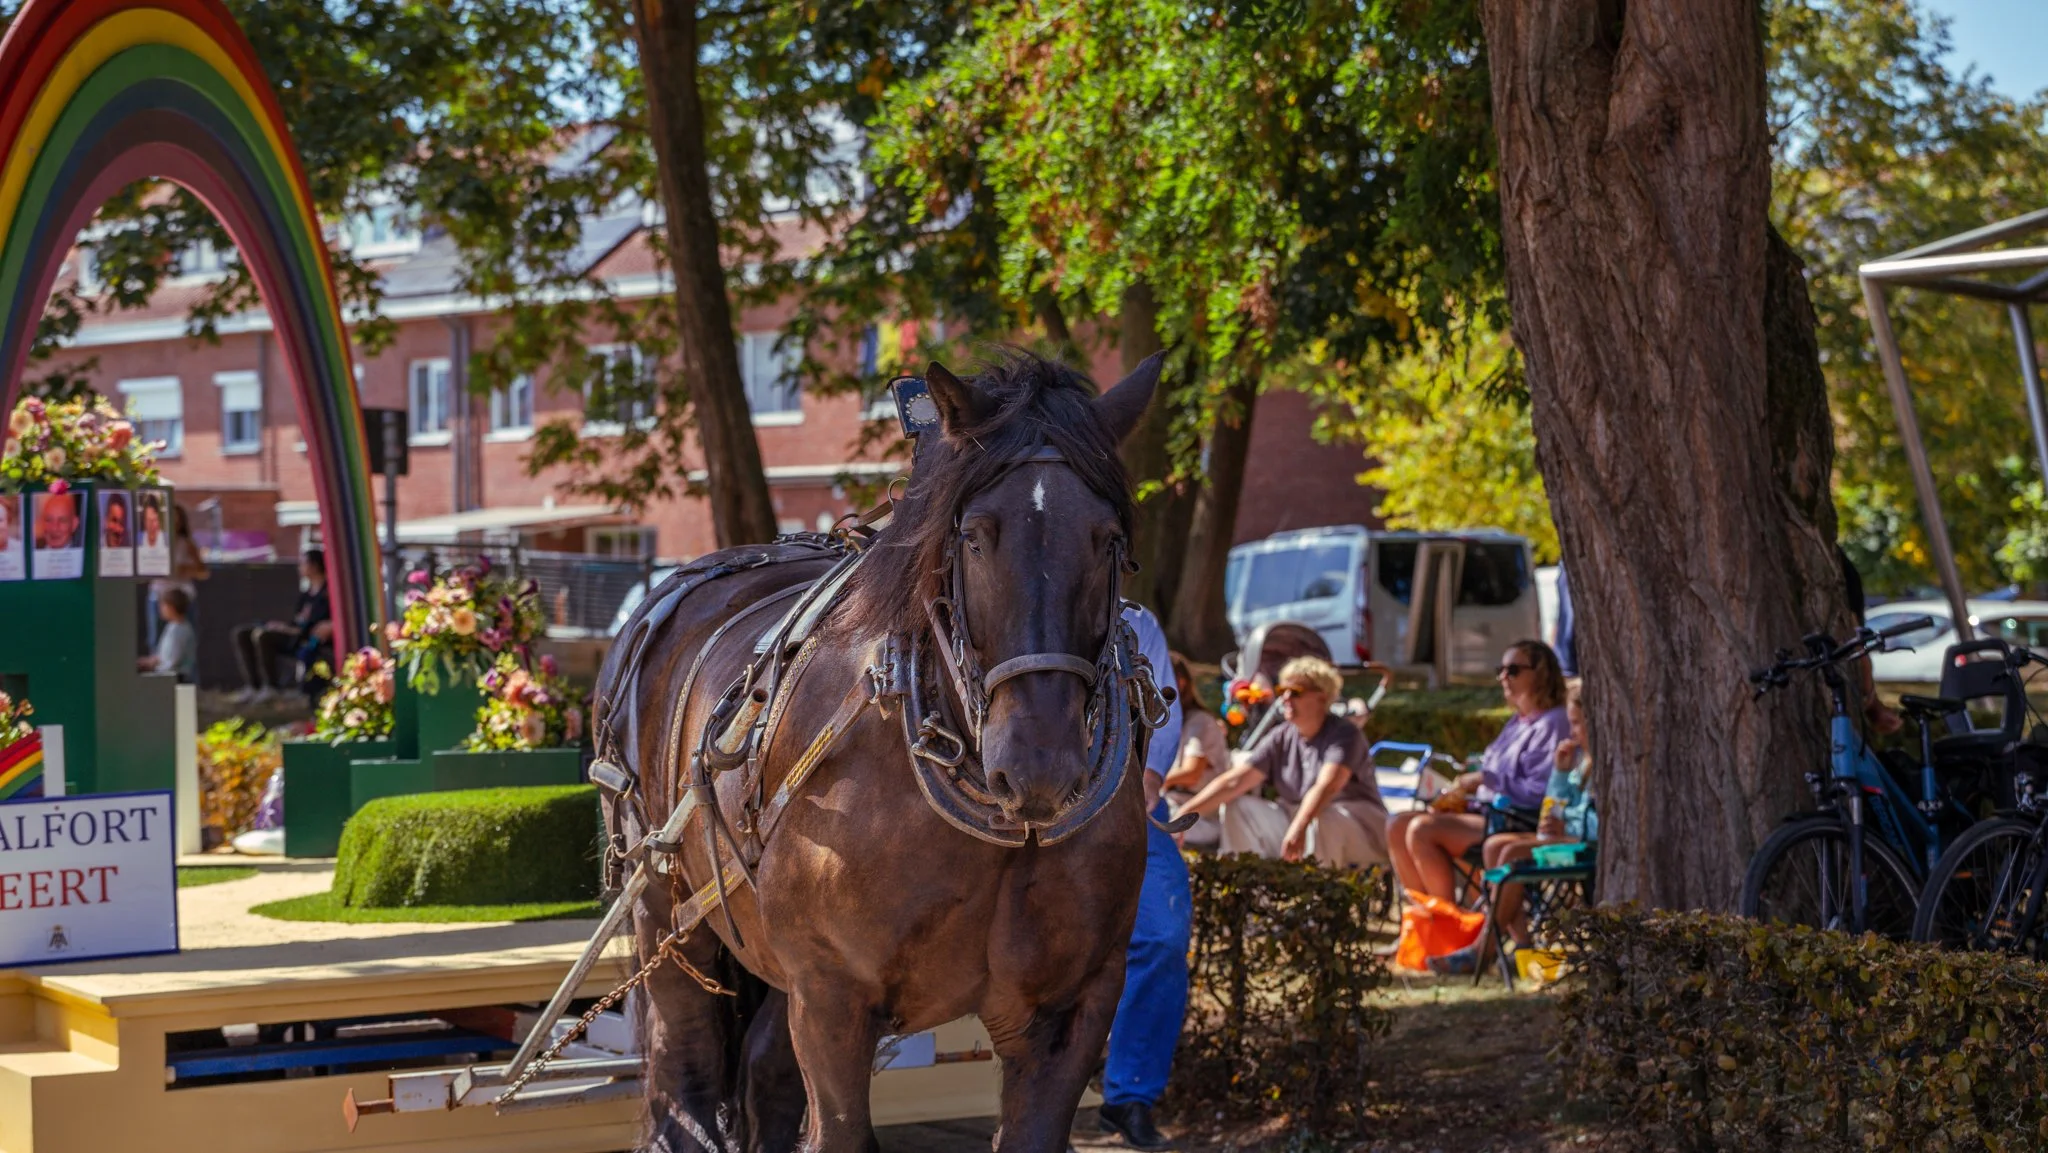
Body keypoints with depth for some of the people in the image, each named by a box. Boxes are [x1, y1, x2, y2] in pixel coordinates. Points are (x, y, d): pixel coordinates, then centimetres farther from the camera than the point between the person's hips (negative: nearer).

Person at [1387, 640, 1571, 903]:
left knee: (1422, 830, -24)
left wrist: (1486, 779, -13)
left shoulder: (1552, 724, -9)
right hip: (1486, 812, 10)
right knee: (1399, 826, -3)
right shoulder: (1517, 723, 22)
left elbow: (1538, 793, -20)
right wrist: (1462, 797, 7)